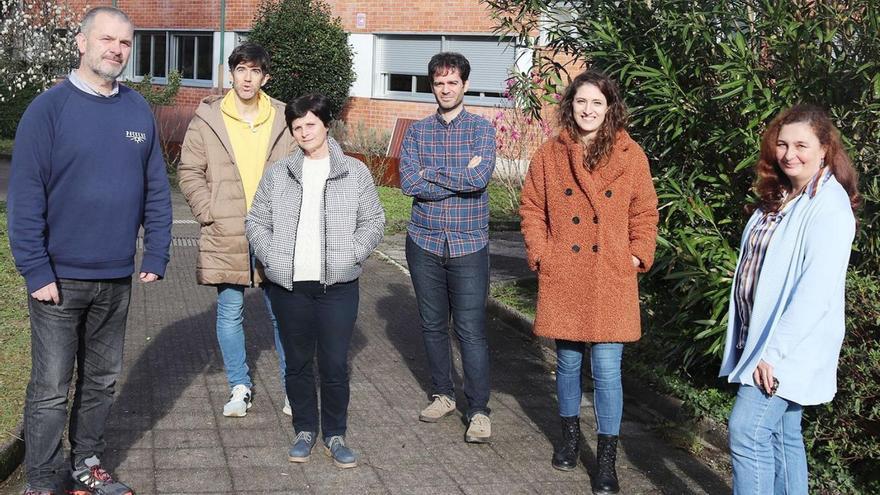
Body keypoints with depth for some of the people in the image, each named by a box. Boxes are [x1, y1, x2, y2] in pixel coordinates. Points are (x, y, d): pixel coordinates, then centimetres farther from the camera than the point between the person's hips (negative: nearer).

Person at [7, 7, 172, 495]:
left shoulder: (139, 111, 5)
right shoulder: (48, 108, -9)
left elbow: (156, 191, 9)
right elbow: (24, 196, -12)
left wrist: (156, 255, 3)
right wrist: (36, 271, -15)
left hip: (117, 278, 5)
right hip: (60, 278, -4)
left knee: (102, 380, 16)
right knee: (50, 389, 3)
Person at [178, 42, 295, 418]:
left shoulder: (283, 119, 5)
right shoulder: (207, 119, 1)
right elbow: (190, 173, 4)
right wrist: (209, 214, -6)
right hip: (225, 236, 0)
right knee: (229, 314, 9)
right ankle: (240, 386, 24)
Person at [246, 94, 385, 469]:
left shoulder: (355, 173, 4)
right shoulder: (277, 174, 8)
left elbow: (373, 221, 6)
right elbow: (257, 222, 11)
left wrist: (351, 255, -7)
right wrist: (271, 257, -4)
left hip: (338, 286, -2)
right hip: (289, 285, 2)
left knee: (335, 365, 1)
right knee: (297, 363, 11)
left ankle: (335, 435, 17)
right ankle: (305, 430, 26)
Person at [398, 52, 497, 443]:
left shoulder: (481, 128, -2)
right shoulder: (417, 131, 5)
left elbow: (479, 178, -19)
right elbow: (408, 183, -9)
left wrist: (430, 173, -10)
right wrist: (460, 177, -12)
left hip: (468, 246, -3)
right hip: (424, 243, 3)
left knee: (471, 331, -4)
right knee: (433, 326, 13)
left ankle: (479, 410, 5)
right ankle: (443, 395, 29)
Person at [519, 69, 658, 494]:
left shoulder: (630, 156, 0)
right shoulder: (549, 155, 2)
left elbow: (645, 213, 5)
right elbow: (532, 209, 7)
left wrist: (638, 255, -4)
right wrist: (540, 253, -3)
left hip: (611, 281, -1)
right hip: (563, 280, 2)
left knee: (607, 369, -1)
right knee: (568, 362, 14)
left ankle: (607, 458, 11)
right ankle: (570, 434, 36)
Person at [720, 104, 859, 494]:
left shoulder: (828, 206, -15)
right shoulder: (777, 198, 12)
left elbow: (816, 290, -22)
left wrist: (774, 352, -22)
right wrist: (758, 343, 9)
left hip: (790, 349, -8)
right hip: (760, 338, 8)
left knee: (747, 430, -13)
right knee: (782, 434, 14)